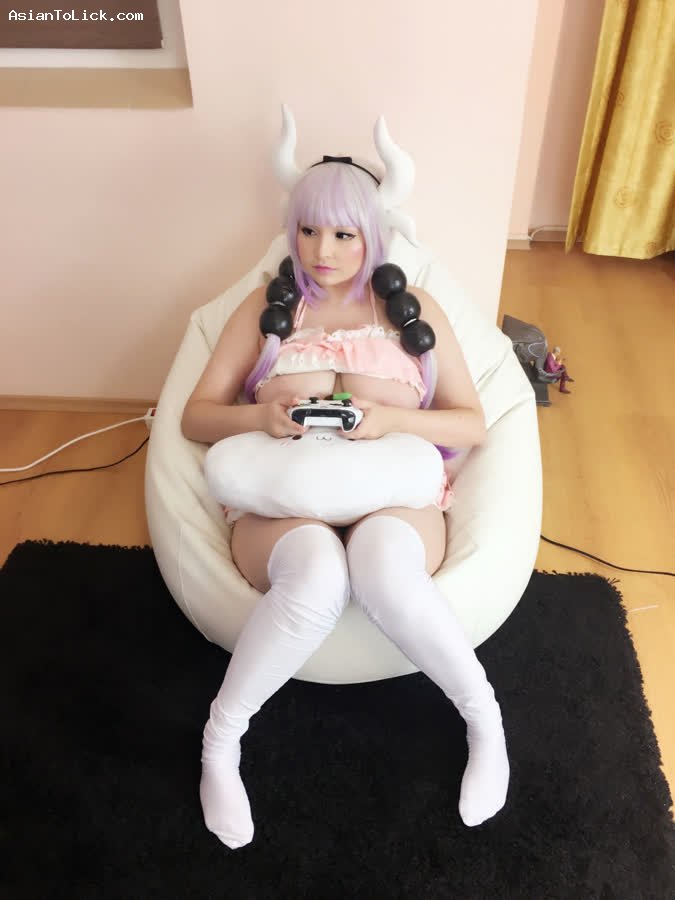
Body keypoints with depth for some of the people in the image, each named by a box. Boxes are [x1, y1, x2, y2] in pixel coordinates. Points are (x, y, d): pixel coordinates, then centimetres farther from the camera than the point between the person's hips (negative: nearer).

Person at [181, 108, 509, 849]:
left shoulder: (414, 308, 11)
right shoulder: (264, 307, 12)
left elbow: (472, 424, 5)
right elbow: (195, 417, 8)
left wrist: (389, 419, -15)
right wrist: (258, 418, -15)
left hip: (395, 496, 0)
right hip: (280, 498, 0)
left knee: (381, 567, -38)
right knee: (316, 577, -37)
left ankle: (483, 716, -12)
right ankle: (221, 738, -12)